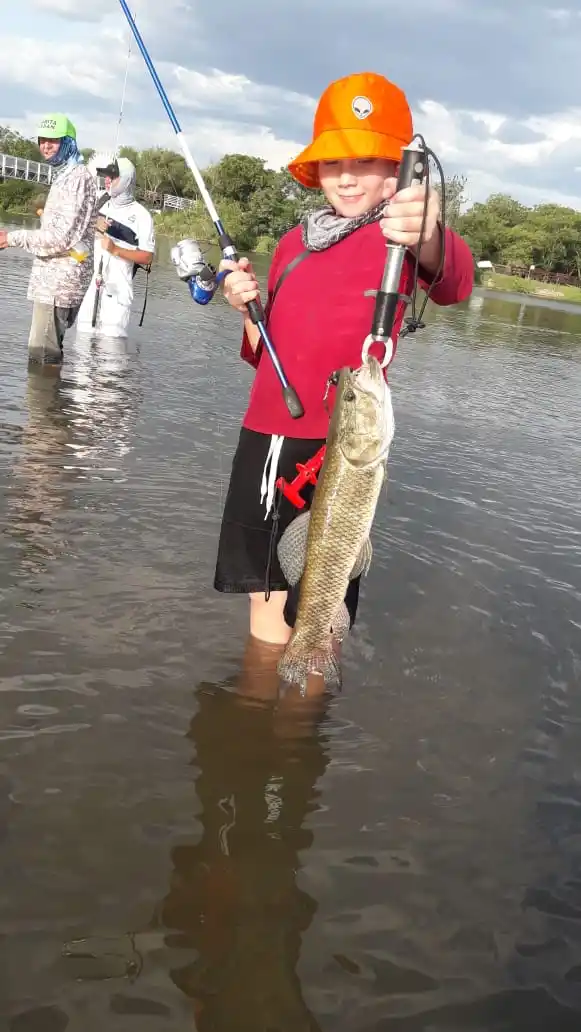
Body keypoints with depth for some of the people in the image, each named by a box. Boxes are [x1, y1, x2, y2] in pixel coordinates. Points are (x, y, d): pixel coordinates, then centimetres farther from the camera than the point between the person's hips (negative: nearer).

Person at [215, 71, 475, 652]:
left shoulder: (398, 236, -6)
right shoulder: (294, 242, 12)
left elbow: (453, 283, -31)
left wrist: (428, 239, -53)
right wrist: (246, 308, -2)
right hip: (263, 437, 6)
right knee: (264, 596, 16)